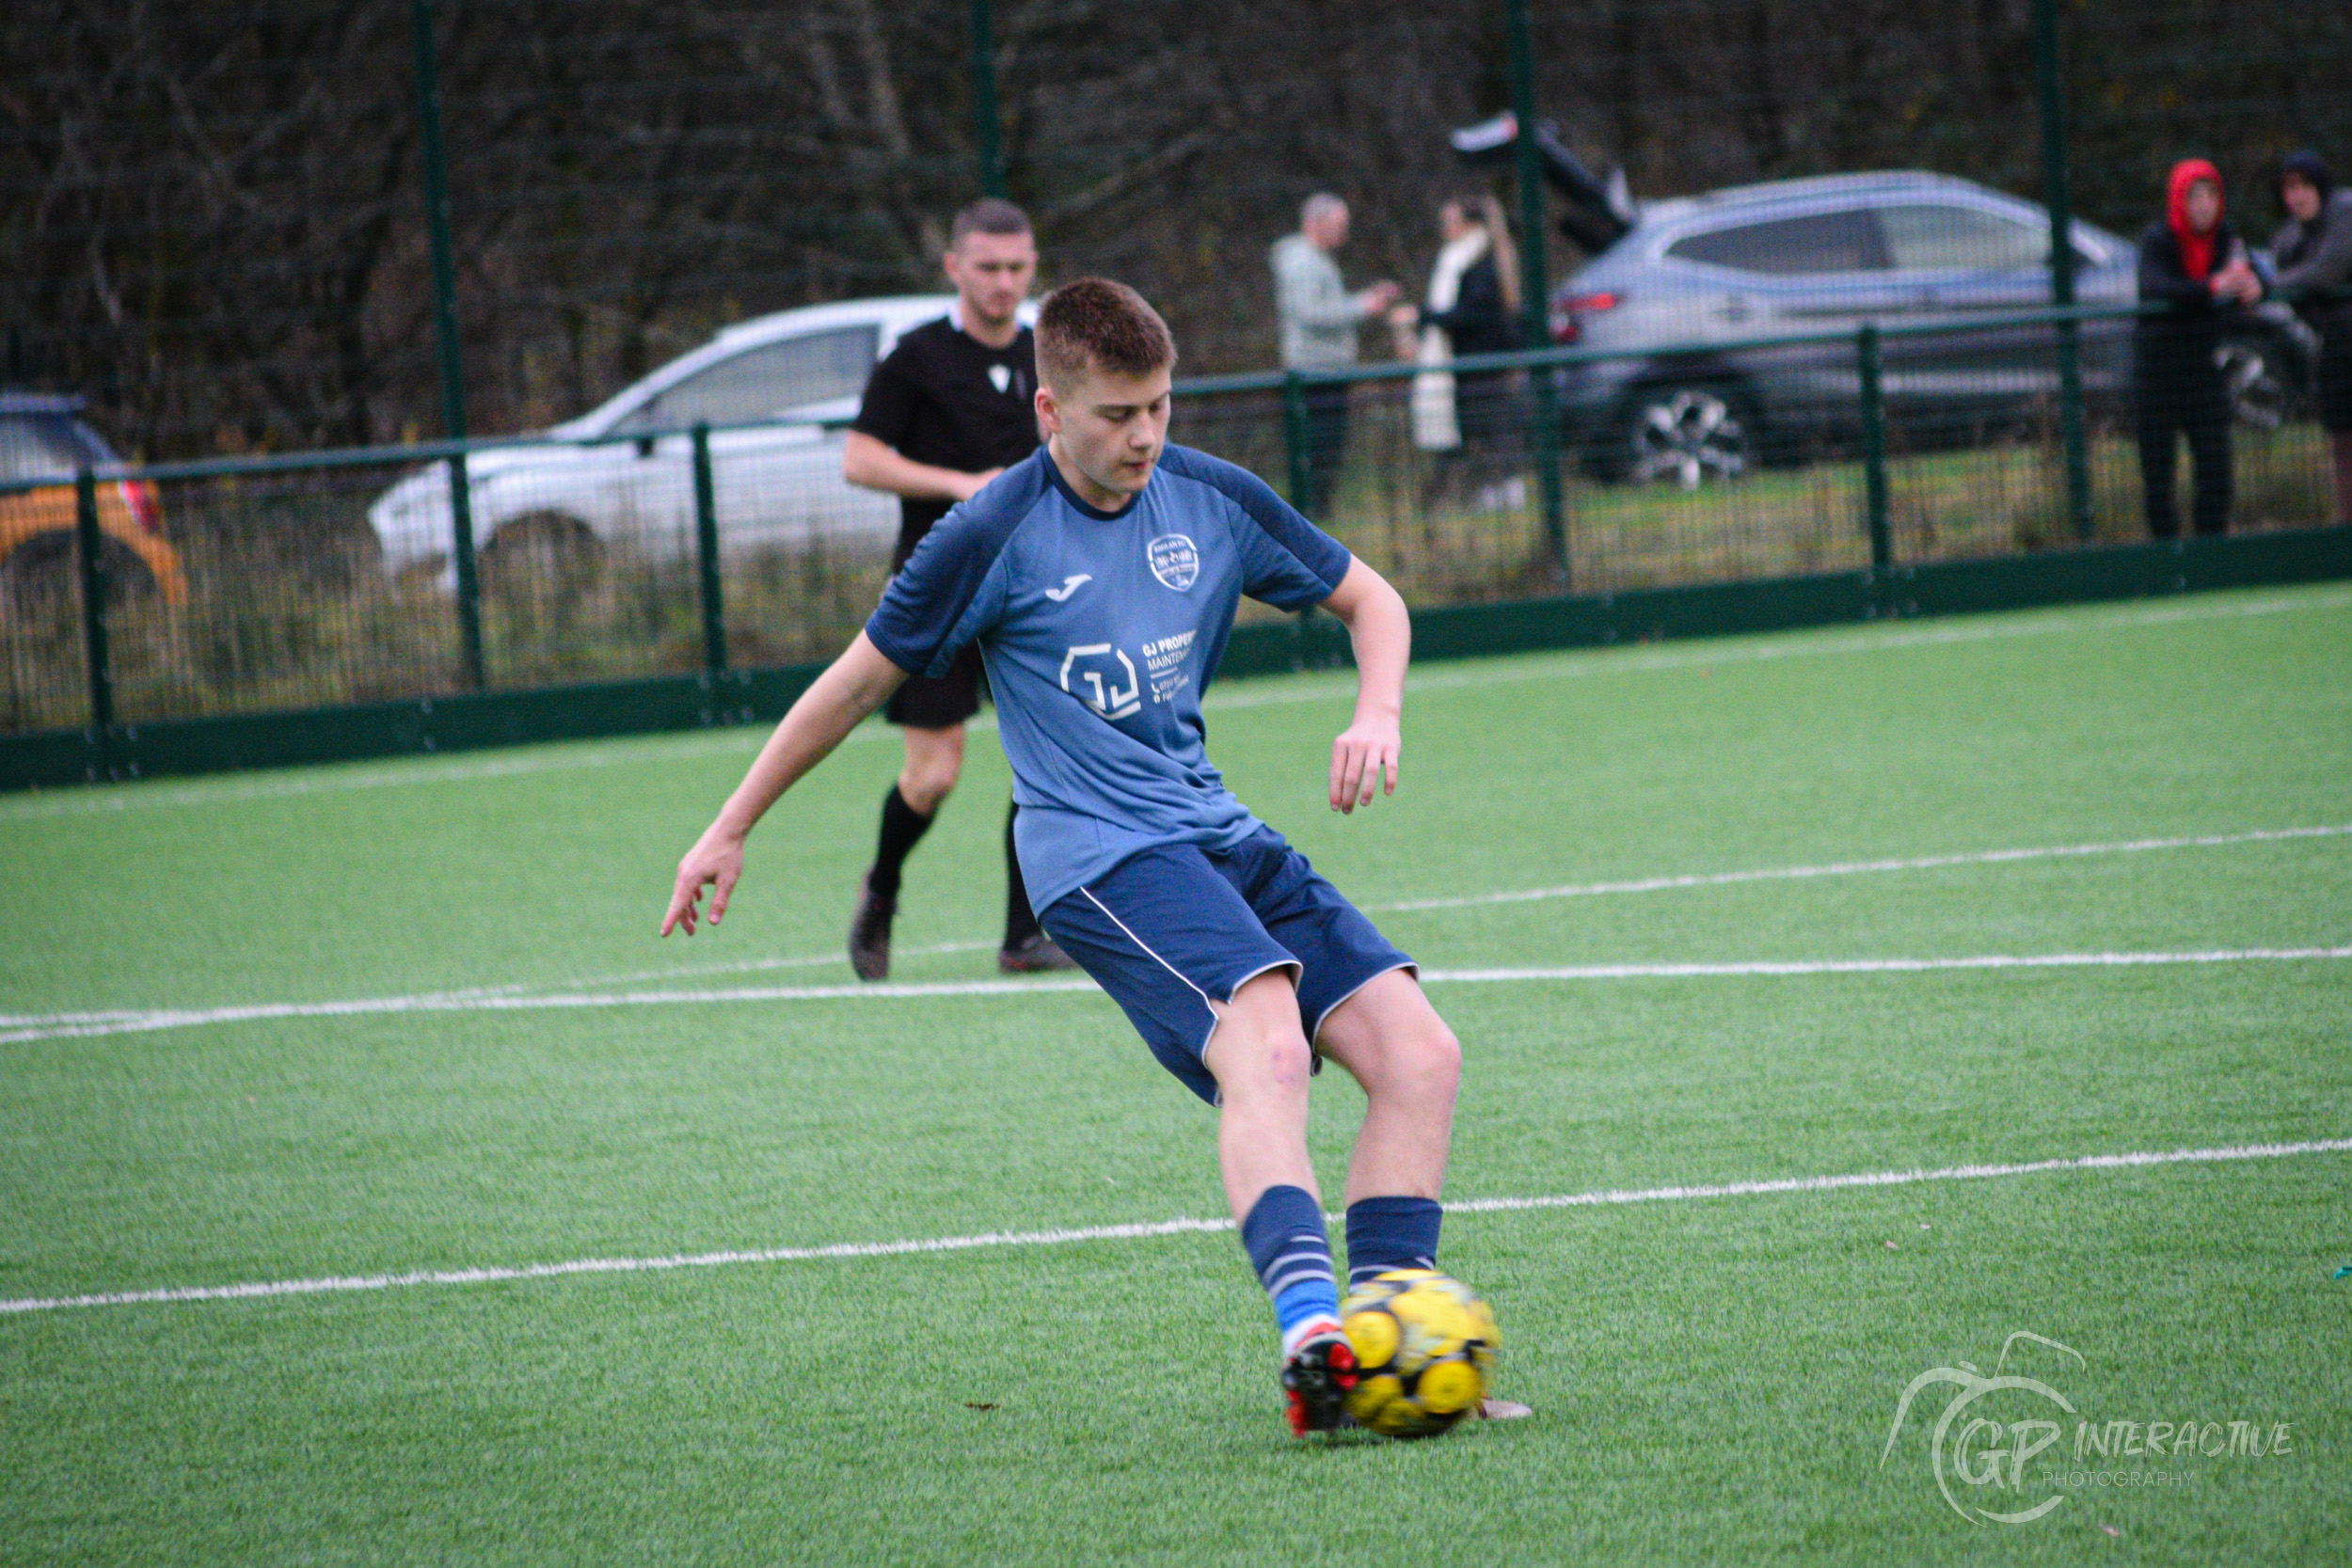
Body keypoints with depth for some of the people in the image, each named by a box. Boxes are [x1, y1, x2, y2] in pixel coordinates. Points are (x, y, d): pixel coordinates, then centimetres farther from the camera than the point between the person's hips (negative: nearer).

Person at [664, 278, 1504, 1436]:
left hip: (1220, 836, 7)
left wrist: (1378, 715, -1)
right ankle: (1308, 1328, -51)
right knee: (1266, 1049, -32)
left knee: (1419, 1054, -8)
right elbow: (860, 681, 4)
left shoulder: (1211, 500, 6)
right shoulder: (996, 536, -7)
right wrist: (729, 832, 11)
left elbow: (1369, 601, 20)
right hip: (1100, 858, -7)